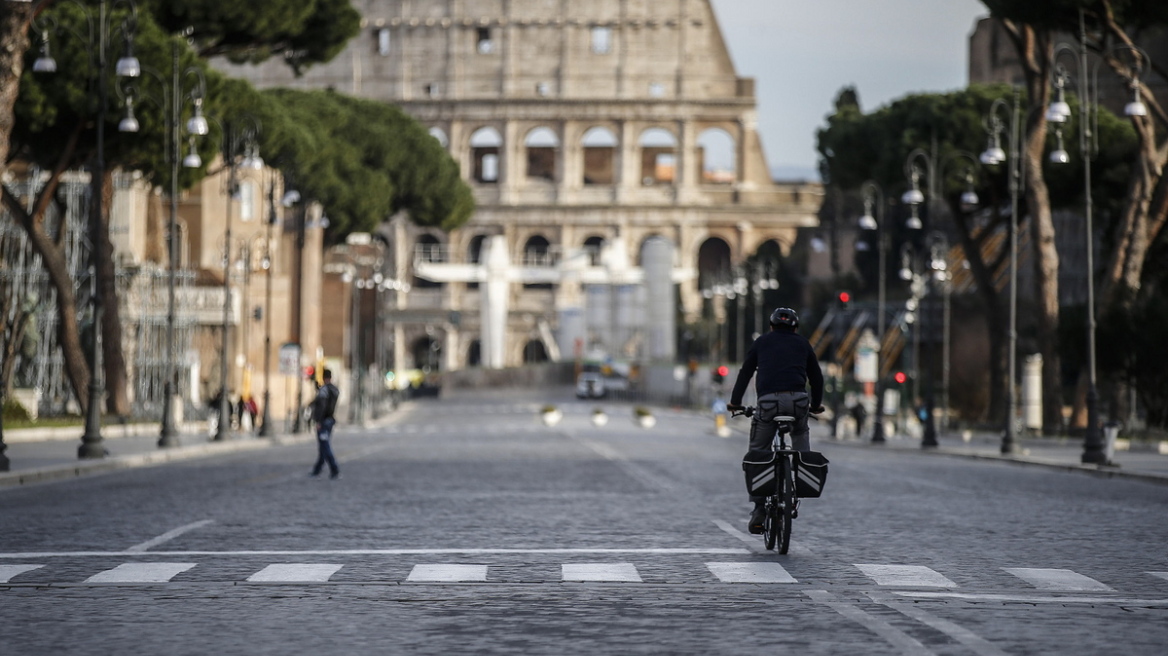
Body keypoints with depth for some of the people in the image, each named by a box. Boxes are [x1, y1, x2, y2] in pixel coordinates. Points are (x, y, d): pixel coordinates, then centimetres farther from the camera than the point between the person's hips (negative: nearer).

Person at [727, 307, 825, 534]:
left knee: (758, 454, 9)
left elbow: (745, 373, 20)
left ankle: (758, 509, 2)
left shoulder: (761, 342, 21)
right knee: (800, 433, 33)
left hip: (768, 402, -1)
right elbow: (816, 376, 27)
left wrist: (735, 402, 30)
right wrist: (816, 404, 40)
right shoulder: (802, 343, 22)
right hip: (798, 400, 1)